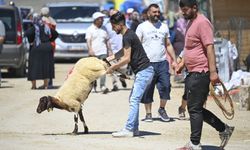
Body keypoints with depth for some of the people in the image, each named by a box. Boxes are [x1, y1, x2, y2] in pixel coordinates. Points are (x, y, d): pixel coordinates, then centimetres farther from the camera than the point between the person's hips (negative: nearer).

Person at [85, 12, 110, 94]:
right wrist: (90, 50, -20)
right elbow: (88, 40, -6)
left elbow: (107, 41, 19)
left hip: (103, 52, 2)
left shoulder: (104, 29, 14)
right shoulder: (90, 29, 2)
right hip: (93, 53, -2)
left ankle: (103, 86, -18)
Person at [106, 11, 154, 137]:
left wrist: (112, 67, -8)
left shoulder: (128, 37, -16)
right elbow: (125, 50, 33)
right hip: (142, 71, 11)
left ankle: (128, 129, -15)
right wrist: (113, 56, 20)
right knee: (133, 99, 12)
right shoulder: (127, 35, 16)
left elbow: (127, 59, -18)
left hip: (144, 71, -11)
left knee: (134, 100, -12)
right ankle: (134, 129, 14)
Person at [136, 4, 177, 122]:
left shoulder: (164, 27, 14)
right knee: (147, 89, 1)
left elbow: (168, 45, 17)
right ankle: (148, 113, 10)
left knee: (165, 86, -7)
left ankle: (162, 109, 12)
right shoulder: (142, 27, 2)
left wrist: (174, 60, 9)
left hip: (162, 62, 3)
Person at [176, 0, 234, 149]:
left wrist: (213, 71, -25)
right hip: (193, 73, 10)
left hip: (200, 73, -10)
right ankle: (224, 129, 23)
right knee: (195, 109, 13)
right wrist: (182, 63, 25)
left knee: (195, 109, -6)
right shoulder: (191, 23, 16)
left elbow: (209, 47, -21)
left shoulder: (202, 22, -15)